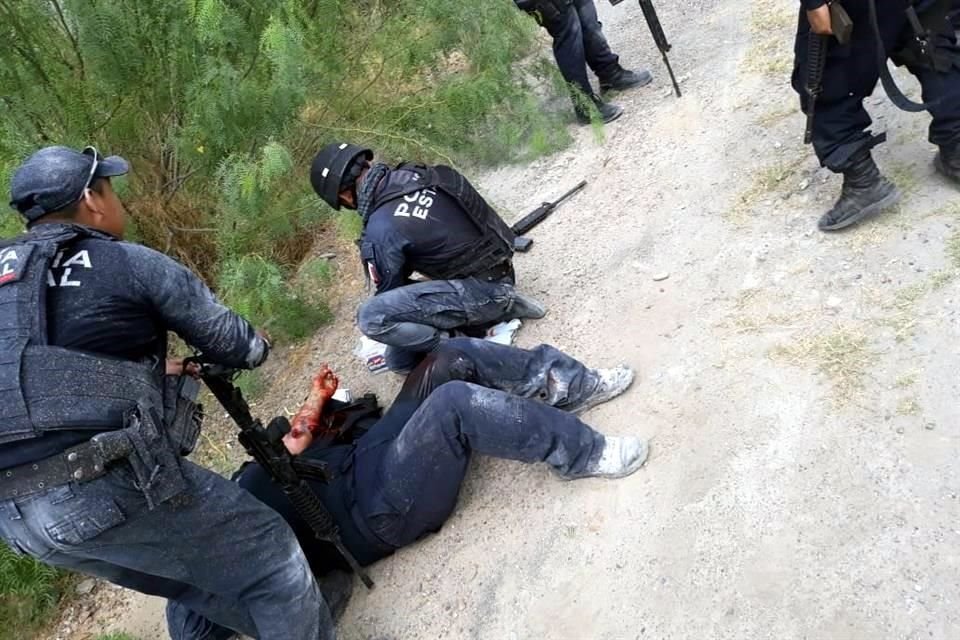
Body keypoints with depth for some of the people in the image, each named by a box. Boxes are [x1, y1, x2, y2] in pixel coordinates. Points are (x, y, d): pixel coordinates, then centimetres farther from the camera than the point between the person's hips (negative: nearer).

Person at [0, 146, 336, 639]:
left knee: (195, 582, 26)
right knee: (270, 557, 8)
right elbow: (239, 345, 7)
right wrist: (257, 344, 30)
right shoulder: (130, 263, -1)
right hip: (106, 488, -8)